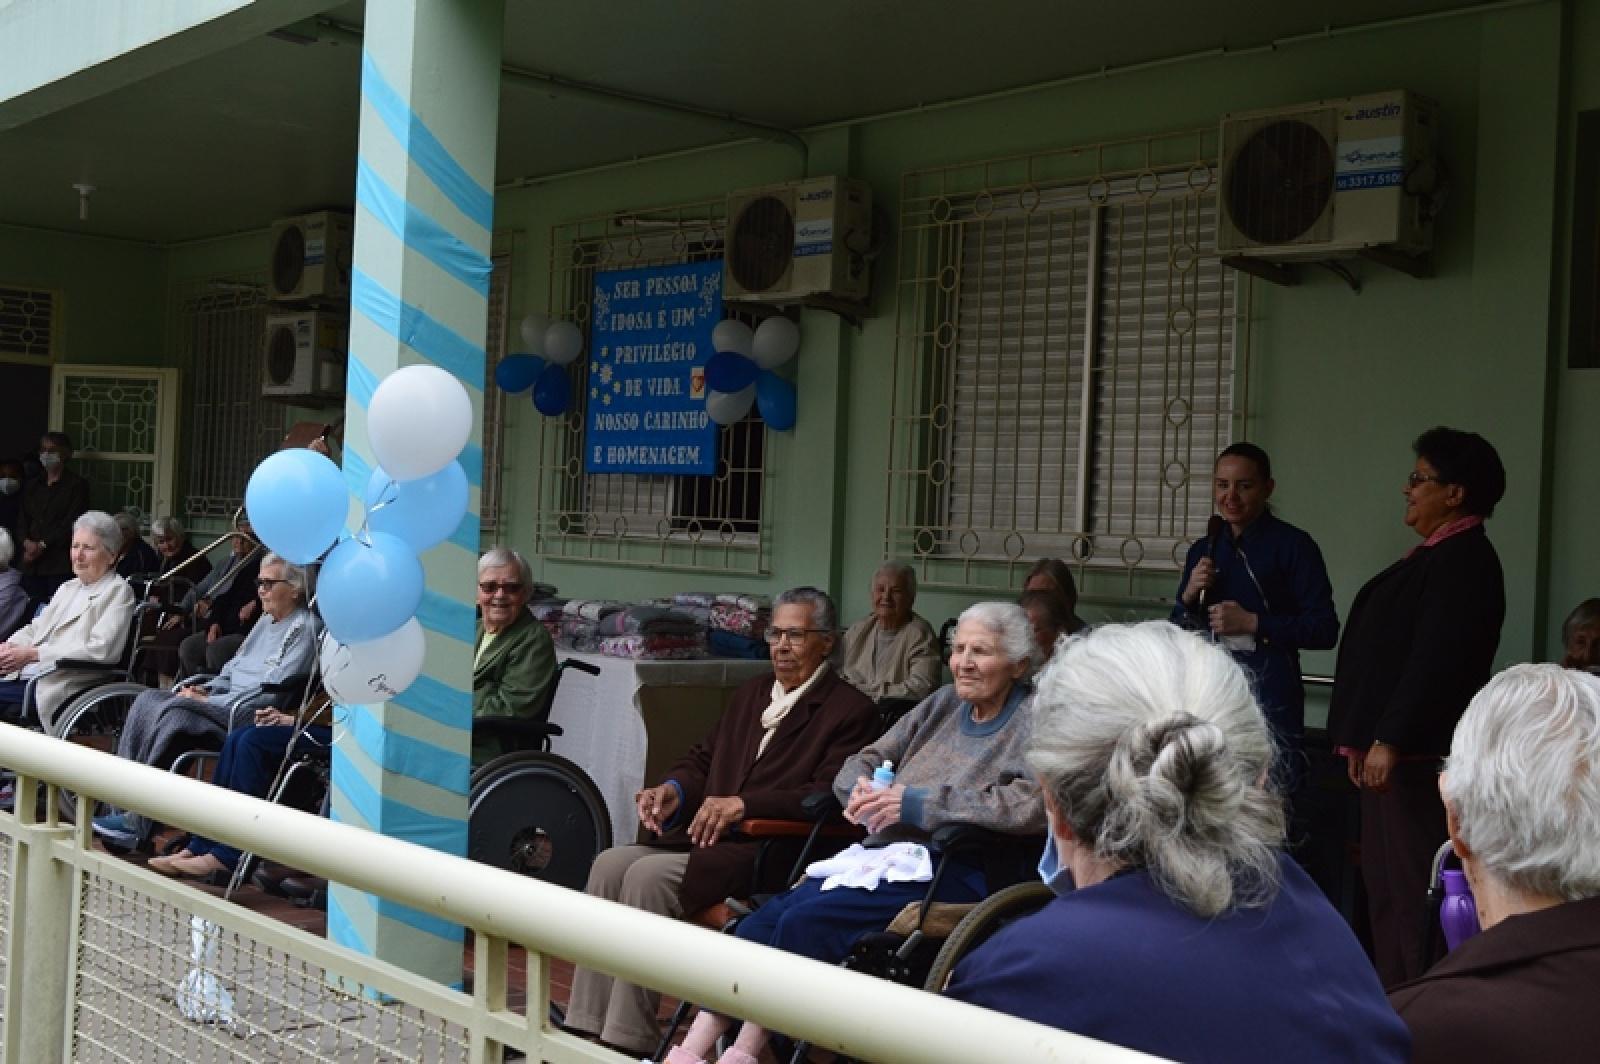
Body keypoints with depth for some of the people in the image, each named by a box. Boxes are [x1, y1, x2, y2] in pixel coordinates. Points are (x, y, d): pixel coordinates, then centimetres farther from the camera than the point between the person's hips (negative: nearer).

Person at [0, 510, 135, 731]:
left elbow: (99, 650, -14)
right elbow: (34, 629, 23)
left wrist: (32, 654, -16)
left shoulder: (118, 591, -1)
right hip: (23, 675, 7)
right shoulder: (67, 588, 26)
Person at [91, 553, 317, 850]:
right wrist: (205, 689, 7)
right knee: (147, 700, -8)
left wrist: (208, 701, -13)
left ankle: (137, 824, -22)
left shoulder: (303, 628, -7)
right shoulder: (266, 621, 22)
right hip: (224, 701, 9)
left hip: (252, 716, -9)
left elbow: (272, 692, -16)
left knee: (174, 711, -28)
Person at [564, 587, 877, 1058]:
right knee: (609, 865, -13)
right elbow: (704, 757, 26)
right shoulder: (752, 692, 22)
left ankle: (630, 1040, -19)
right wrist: (674, 789, 2)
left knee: (648, 875, -26)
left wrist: (745, 803, -24)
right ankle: (589, 1028, -10)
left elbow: (829, 797, -15)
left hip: (771, 855, -8)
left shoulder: (851, 710, -3)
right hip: (707, 837, 8)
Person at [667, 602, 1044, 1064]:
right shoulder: (945, 703, 19)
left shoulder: (1035, 719, -1)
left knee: (804, 922, -26)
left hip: (946, 872, -7)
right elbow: (863, 761, 21)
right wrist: (861, 786, -5)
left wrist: (922, 802, -20)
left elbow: (1035, 803, -21)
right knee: (759, 923, -16)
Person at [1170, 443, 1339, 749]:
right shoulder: (1202, 551, 13)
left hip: (1270, 696, -5)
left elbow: (1325, 631, -9)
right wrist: (1188, 596, -2)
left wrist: (1253, 623, -15)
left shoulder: (1293, 545, -4)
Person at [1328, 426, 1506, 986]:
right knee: (1384, 881, 15)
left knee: (1411, 884, -8)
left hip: (1419, 752, -11)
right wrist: (1364, 737, 18)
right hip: (1388, 749, 11)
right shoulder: (1436, 555, 17)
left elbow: (1435, 660, -23)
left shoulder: (1463, 561, -14)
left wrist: (1389, 740, -23)